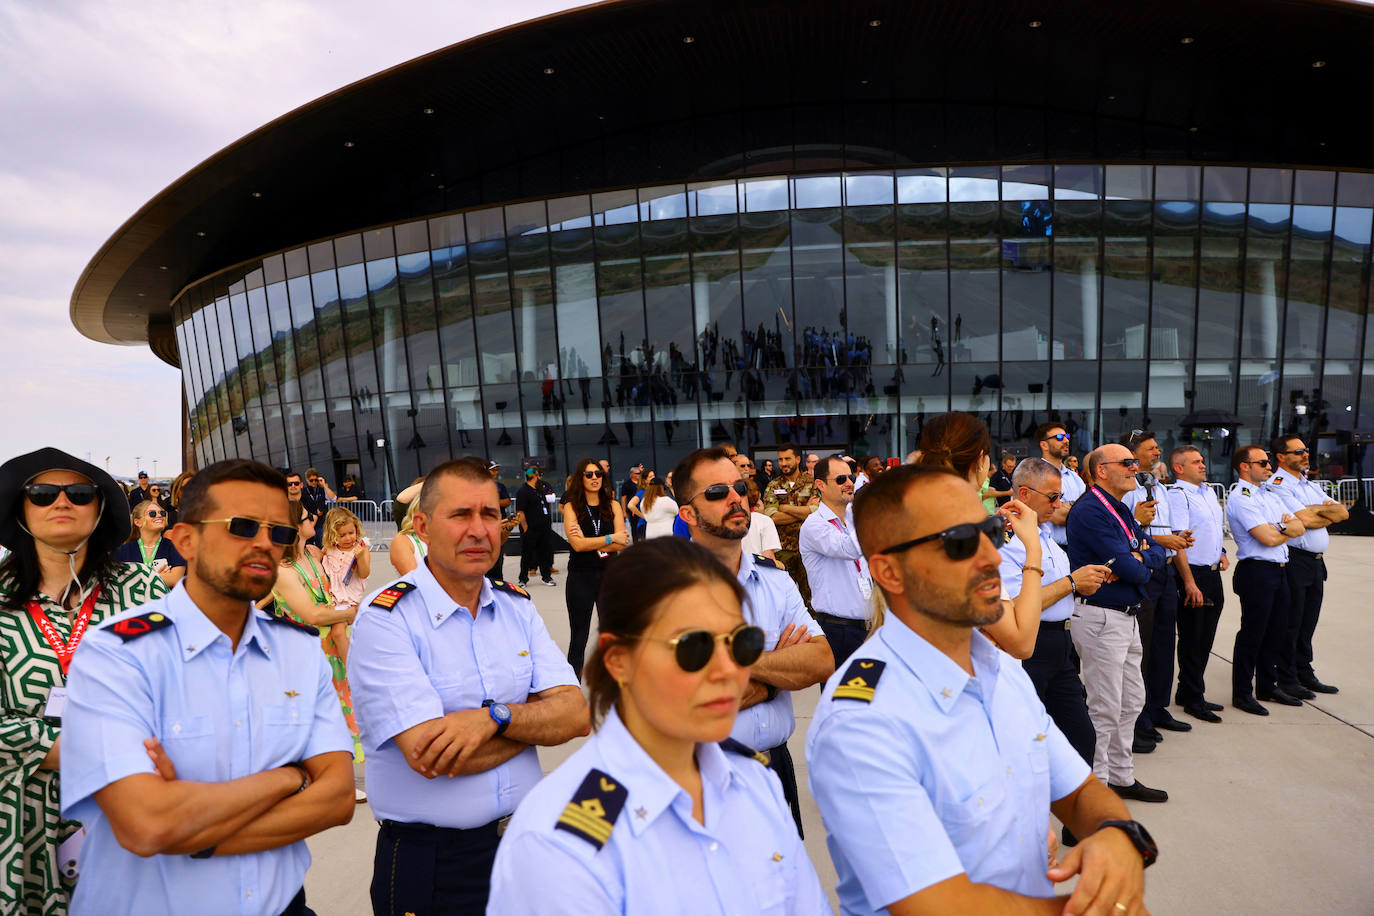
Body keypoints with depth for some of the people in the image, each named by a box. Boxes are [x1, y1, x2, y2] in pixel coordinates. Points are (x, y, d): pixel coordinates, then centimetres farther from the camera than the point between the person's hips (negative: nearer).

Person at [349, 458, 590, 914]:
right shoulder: (384, 619, -17)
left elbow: (576, 715, -8)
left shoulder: (517, 606, -1)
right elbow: (430, 758, -25)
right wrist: (536, 716, -13)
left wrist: (495, 717, -26)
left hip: (527, 837, 5)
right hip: (429, 862, -4)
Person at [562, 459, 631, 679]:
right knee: (579, 636, 6)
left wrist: (590, 543, -14)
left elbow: (622, 544, -6)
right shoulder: (572, 507, -2)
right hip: (581, 577, -2)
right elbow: (577, 544, -14)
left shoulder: (613, 506, 4)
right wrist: (611, 539, -11)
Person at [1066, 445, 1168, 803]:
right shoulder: (1090, 512, -18)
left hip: (1127, 617, 10)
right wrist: (1141, 566, 0)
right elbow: (1129, 567, -22)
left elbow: (1157, 551, 8)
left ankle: (1122, 777, 32)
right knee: (1105, 708, -1)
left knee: (1132, 702, 18)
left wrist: (1136, 559, -12)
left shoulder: (1121, 510, 14)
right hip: (1101, 619, -10)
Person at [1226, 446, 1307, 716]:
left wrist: (1280, 526, -11)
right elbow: (1268, 538, -18)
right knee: (1252, 633, -2)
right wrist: (1288, 527, 1)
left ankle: (1267, 686, 30)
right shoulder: (1239, 498, -12)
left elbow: (1300, 528, 10)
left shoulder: (1270, 497, 17)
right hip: (1256, 572, -9)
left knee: (1276, 631, 16)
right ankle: (1242, 693, 9)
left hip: (1278, 571, 9)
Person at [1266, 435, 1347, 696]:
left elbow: (1343, 512, 10)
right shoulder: (1277, 484, -11)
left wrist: (1317, 509, -7)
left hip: (1316, 561, 8)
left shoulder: (1310, 485, 17)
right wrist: (1328, 512, -1)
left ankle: (1304, 673, 27)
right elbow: (1304, 520, -18)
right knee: (1290, 623, 0)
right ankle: (1286, 679, 10)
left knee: (1308, 621, 15)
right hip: (1293, 560, -8)